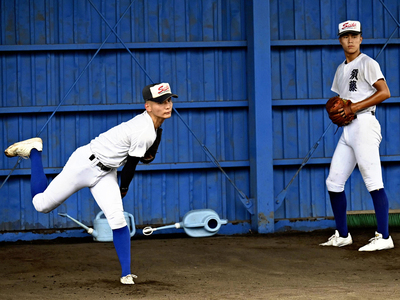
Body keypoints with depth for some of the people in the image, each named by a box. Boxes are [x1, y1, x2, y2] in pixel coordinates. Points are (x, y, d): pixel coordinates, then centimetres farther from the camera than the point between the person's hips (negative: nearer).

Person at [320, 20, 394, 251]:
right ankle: (342, 236, 17)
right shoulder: (341, 70, 20)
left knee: (374, 182, -13)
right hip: (347, 129, 9)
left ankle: (384, 237, -16)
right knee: (334, 182, 8)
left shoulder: (367, 63, -4)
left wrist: (355, 107, -16)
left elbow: (385, 93, -14)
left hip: (365, 125, -9)